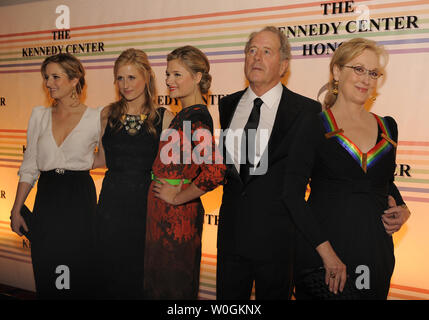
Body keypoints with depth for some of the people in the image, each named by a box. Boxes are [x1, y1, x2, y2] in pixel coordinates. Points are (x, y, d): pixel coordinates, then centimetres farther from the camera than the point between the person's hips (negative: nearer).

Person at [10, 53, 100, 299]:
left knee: (78, 276, 6)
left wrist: (82, 163, -3)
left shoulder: (95, 118, -4)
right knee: (46, 275, 10)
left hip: (80, 199, -3)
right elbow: (29, 166, 8)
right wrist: (16, 210, 7)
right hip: (47, 199, 3)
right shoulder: (40, 115, 6)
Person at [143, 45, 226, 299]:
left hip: (177, 214, -9)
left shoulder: (197, 117, -19)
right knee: (157, 281, 20)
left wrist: (177, 197, -19)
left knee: (173, 286, 5)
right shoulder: (184, 114, 11)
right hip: (164, 212, 9)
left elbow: (214, 172, -32)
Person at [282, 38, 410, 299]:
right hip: (321, 252, -4)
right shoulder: (315, 126, -5)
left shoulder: (387, 127, 9)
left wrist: (398, 207, 3)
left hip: (376, 252, 4)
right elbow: (293, 195, -12)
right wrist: (326, 251, -18)